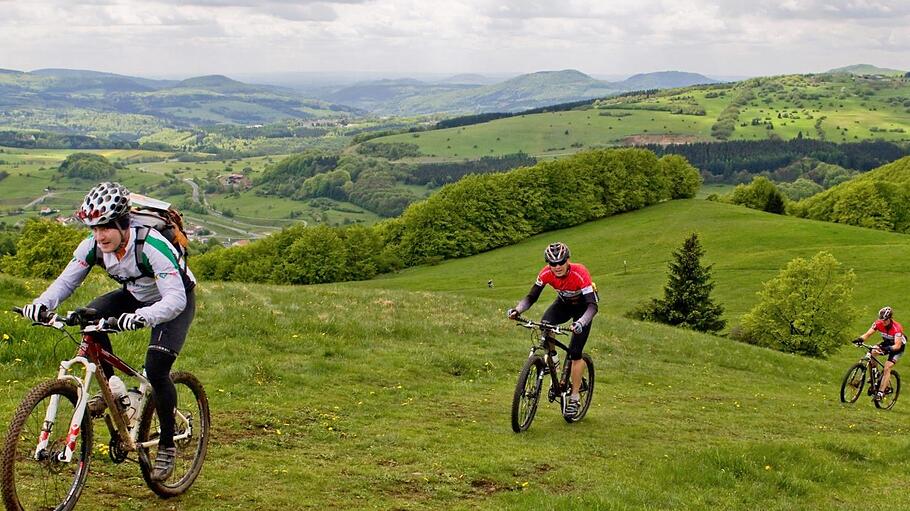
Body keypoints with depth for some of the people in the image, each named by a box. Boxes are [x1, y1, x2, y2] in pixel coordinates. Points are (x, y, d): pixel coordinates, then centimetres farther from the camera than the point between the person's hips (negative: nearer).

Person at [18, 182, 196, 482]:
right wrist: (43, 303, -35)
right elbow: (66, 281, -14)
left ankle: (167, 445, -2)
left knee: (156, 369, -22)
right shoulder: (92, 246, -19)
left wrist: (142, 317, -60)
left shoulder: (152, 246, -36)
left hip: (175, 303, -6)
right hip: (135, 297, 6)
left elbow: (175, 299, -42)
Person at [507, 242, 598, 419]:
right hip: (563, 304, 4)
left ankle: (574, 397, 0)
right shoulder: (546, 273, -24)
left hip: (582, 307, -4)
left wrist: (581, 322, -58)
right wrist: (517, 310, -39)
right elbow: (531, 297, -19)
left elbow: (593, 305, -39)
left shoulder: (580, 274, -35)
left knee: (575, 353, -12)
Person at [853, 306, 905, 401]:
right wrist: (860, 339, -42)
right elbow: (867, 334, -21)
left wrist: (887, 349, -56)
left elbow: (897, 345, -38)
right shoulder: (878, 323, -20)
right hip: (887, 343, 5)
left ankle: (881, 392, -17)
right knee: (872, 352, -22)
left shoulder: (896, 328, -33)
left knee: (887, 367, -20)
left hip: (898, 347, -5)